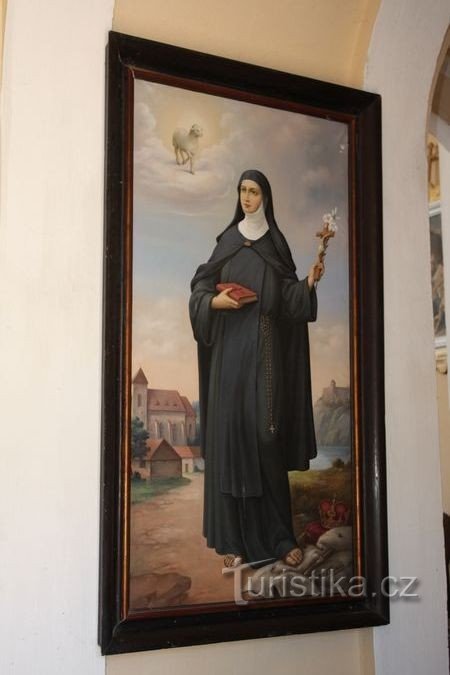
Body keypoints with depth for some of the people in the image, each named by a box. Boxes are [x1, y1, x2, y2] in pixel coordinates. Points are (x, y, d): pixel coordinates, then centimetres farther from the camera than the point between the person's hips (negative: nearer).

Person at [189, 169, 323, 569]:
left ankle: (280, 536, 5)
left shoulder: (277, 243, 9)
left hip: (265, 349, -1)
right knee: (230, 433, -3)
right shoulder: (227, 241, 11)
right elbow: (200, 285, 10)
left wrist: (308, 283, -14)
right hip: (230, 348, 1)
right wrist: (215, 300, -10)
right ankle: (234, 538, 3)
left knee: (267, 436, -5)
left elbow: (289, 300, 4)